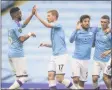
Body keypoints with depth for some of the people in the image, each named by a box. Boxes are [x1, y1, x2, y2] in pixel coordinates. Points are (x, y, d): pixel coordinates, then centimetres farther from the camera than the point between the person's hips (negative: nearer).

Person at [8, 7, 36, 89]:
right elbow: (22, 39, -22)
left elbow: (24, 24, 33)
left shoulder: (14, 24, 16)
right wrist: (29, 34, -5)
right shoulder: (16, 26, -13)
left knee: (20, 76, 14)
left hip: (11, 54, 10)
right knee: (23, 77, -10)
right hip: (18, 54, -10)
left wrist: (32, 14, 29)